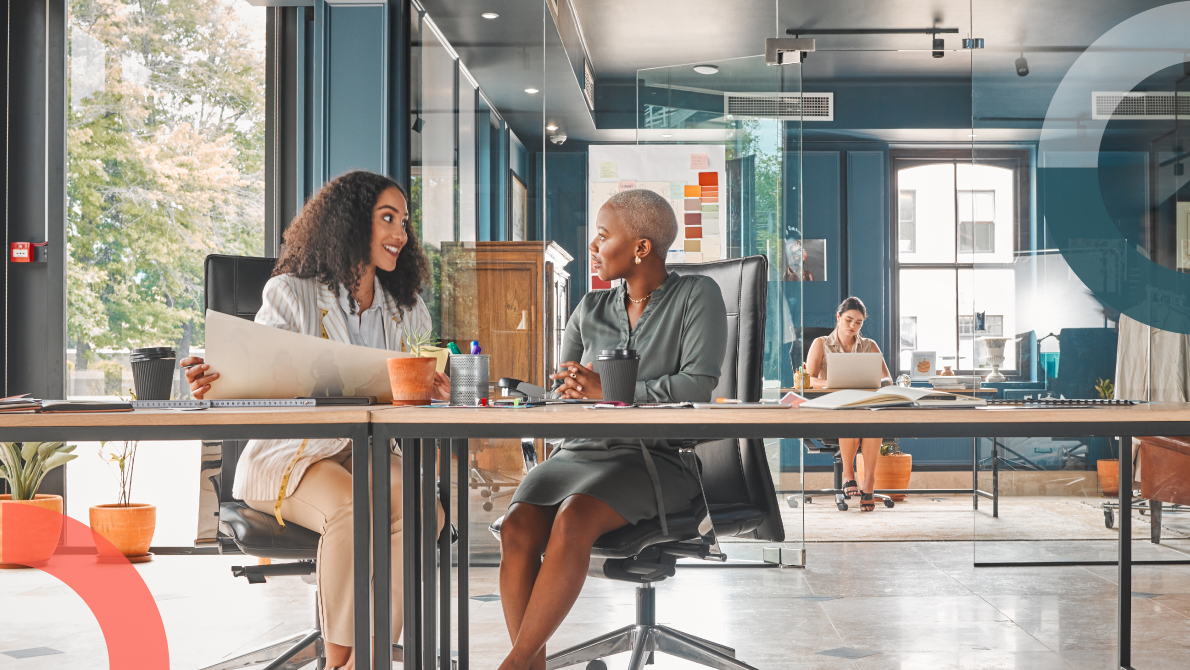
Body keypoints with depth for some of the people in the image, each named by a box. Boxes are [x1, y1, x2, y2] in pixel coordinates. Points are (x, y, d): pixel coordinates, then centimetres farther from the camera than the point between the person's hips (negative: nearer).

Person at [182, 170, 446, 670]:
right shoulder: (291, 295, -2)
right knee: (352, 510, -35)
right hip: (291, 456, -4)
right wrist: (212, 384, -28)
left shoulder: (406, 309, 14)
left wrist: (434, 392, -8)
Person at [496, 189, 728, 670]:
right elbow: (560, 393, 17)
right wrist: (572, 386, -8)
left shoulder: (697, 296, 2)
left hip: (659, 455, -5)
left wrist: (607, 391, -11)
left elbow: (698, 385, -12)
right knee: (518, 527, -25)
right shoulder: (590, 310, 18)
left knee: (573, 518, -33)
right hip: (583, 450, 5)